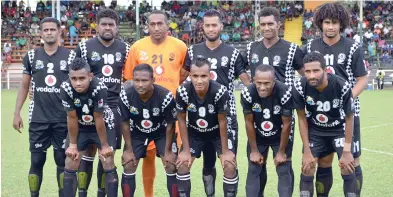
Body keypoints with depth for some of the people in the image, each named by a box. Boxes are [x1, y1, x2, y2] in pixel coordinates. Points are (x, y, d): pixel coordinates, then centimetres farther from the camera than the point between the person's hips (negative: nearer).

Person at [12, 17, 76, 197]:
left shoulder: (70, 56, 2)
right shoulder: (31, 56, 5)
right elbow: (24, 86, 10)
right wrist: (17, 113, 5)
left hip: (63, 118, -1)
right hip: (38, 118, 1)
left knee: (63, 160, 6)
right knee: (37, 161, 5)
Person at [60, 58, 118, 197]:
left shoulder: (99, 88, -35)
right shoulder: (66, 88, -29)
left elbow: (98, 119, -25)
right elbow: (72, 118, -18)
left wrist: (104, 145, -15)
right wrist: (72, 144, -9)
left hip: (103, 124, -2)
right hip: (79, 127, 2)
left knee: (108, 164, -7)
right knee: (69, 166, 0)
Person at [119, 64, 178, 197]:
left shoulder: (166, 96, -33)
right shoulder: (125, 95, -28)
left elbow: (170, 124, -18)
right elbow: (125, 123, -12)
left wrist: (168, 150, -12)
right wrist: (129, 149, -8)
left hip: (162, 132, -1)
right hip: (137, 133, 2)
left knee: (171, 167, -7)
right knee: (128, 167, -2)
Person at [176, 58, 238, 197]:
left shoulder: (220, 92, -33)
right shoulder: (182, 92, -29)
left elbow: (222, 121, -19)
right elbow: (182, 120, -13)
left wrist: (225, 151, -12)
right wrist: (186, 150, -10)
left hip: (217, 132, -1)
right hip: (194, 132, 2)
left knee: (230, 166, -13)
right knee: (182, 165, -6)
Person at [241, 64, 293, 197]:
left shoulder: (285, 93, -32)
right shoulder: (248, 93, -29)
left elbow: (286, 124, -19)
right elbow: (249, 123, -15)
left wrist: (281, 151, -11)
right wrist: (254, 150, -7)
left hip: (280, 137, -1)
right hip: (257, 137, 1)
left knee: (284, 172, -1)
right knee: (253, 171, 3)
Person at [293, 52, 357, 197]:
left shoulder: (342, 87, -32)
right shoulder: (299, 87, -28)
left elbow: (349, 118, -16)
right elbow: (302, 118, -12)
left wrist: (347, 151, -13)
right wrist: (307, 151, -10)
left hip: (339, 129, -1)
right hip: (314, 130, 1)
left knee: (347, 168, -9)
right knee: (307, 169, -2)